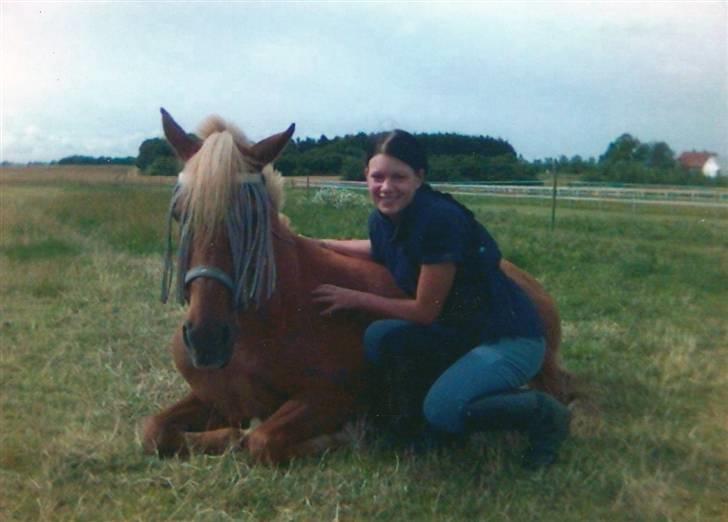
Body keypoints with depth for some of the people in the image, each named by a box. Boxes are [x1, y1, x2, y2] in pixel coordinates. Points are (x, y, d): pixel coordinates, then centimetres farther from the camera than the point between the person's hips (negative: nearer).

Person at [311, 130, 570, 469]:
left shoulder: (439, 219, -25)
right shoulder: (382, 219, -1)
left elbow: (426, 310, -20)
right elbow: (380, 251, 26)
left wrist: (355, 299, -12)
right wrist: (322, 245, 19)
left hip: (510, 338, -7)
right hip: (460, 330, 8)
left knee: (442, 408, -26)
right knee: (379, 337, -11)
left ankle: (542, 414, -2)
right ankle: (420, 425, 8)